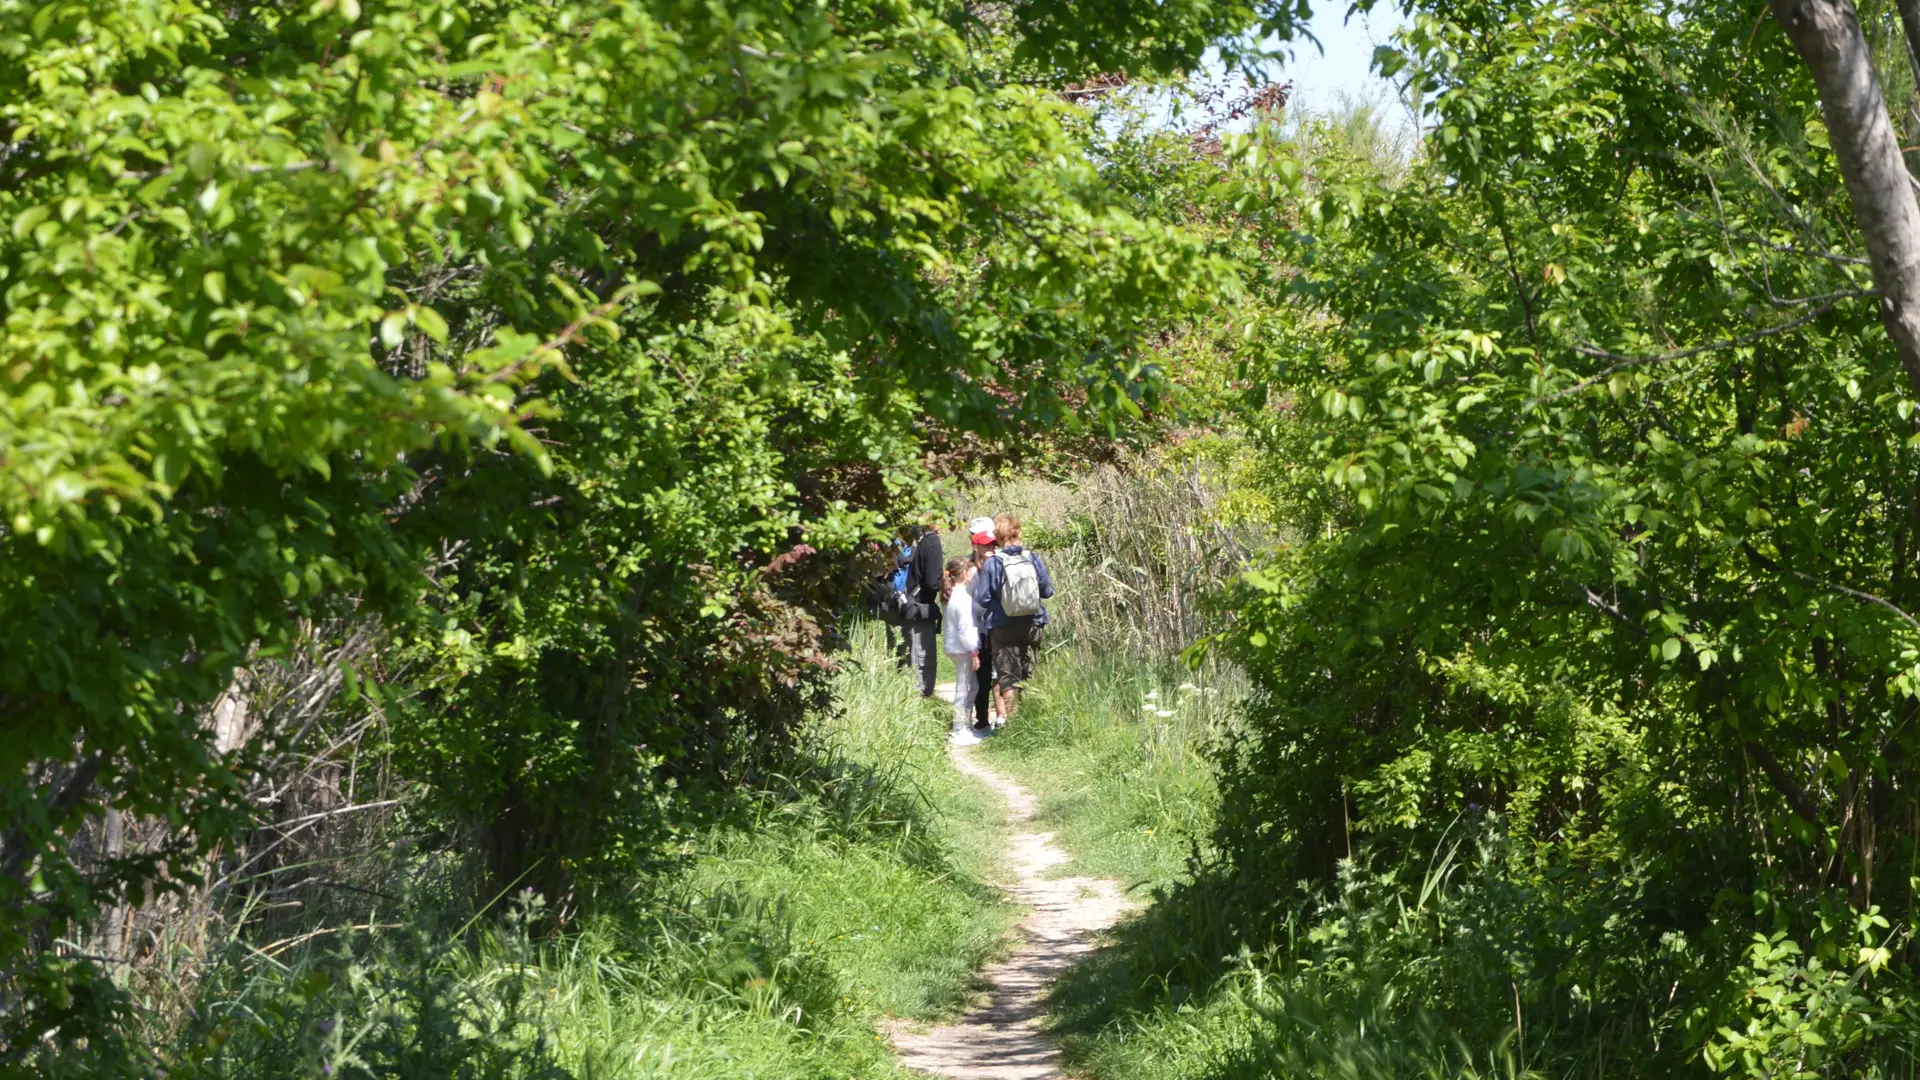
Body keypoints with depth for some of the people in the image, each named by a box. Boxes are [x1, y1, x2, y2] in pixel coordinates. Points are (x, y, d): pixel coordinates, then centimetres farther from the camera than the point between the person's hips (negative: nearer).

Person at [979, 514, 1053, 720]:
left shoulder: (992, 564, -11)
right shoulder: (1032, 559, -5)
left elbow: (983, 598, -9)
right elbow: (1047, 590, 3)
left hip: (1003, 627, -3)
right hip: (1032, 625, 3)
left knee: (1007, 676, 4)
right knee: (1028, 674, 13)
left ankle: (1010, 719, 0)